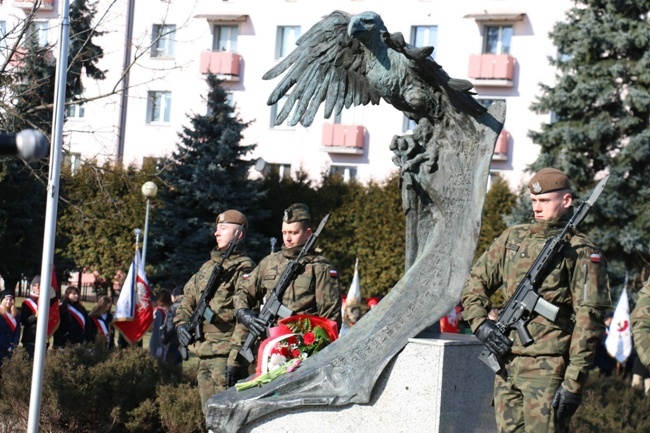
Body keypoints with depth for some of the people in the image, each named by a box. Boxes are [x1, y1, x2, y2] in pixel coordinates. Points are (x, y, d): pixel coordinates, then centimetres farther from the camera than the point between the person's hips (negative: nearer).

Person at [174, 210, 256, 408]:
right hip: (203, 354, 9)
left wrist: (234, 359, -21)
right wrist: (181, 322, 7)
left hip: (224, 354, -9)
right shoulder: (208, 266, 20)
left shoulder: (244, 269, -7)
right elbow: (188, 299, 28)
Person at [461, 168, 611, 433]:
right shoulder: (512, 239, 12)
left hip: (547, 369, -6)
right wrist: (480, 323, 0)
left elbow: (589, 321, -10)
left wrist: (574, 383, -14)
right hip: (506, 362, 6)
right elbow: (475, 282, 19)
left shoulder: (581, 253, -5)